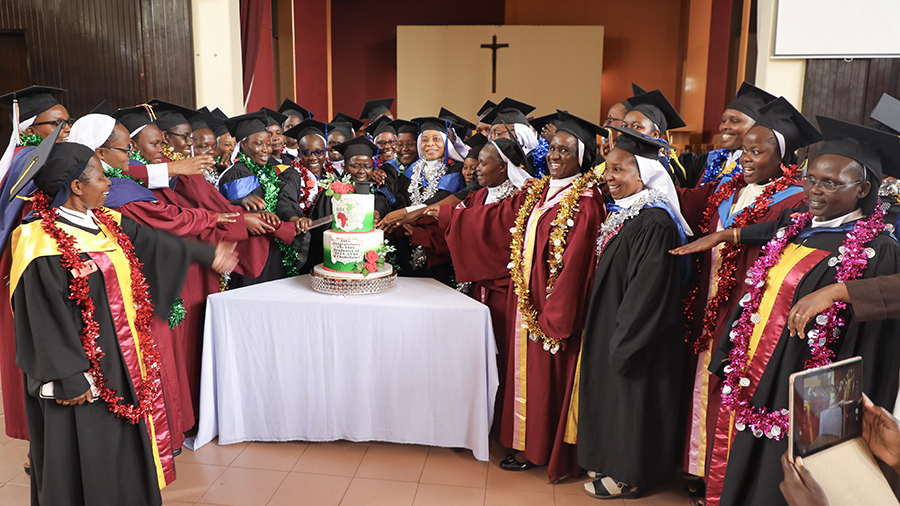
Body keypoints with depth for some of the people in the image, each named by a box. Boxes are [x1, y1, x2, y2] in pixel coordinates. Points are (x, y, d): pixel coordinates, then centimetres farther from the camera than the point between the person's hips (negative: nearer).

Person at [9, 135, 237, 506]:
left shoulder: (107, 223, 4)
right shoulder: (42, 245, -19)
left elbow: (156, 244, 18)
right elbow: (46, 318, -19)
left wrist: (207, 254, 28)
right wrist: (71, 379, -19)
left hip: (123, 358, 8)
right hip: (84, 370, -8)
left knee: (127, 440, 19)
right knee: (88, 452, 6)